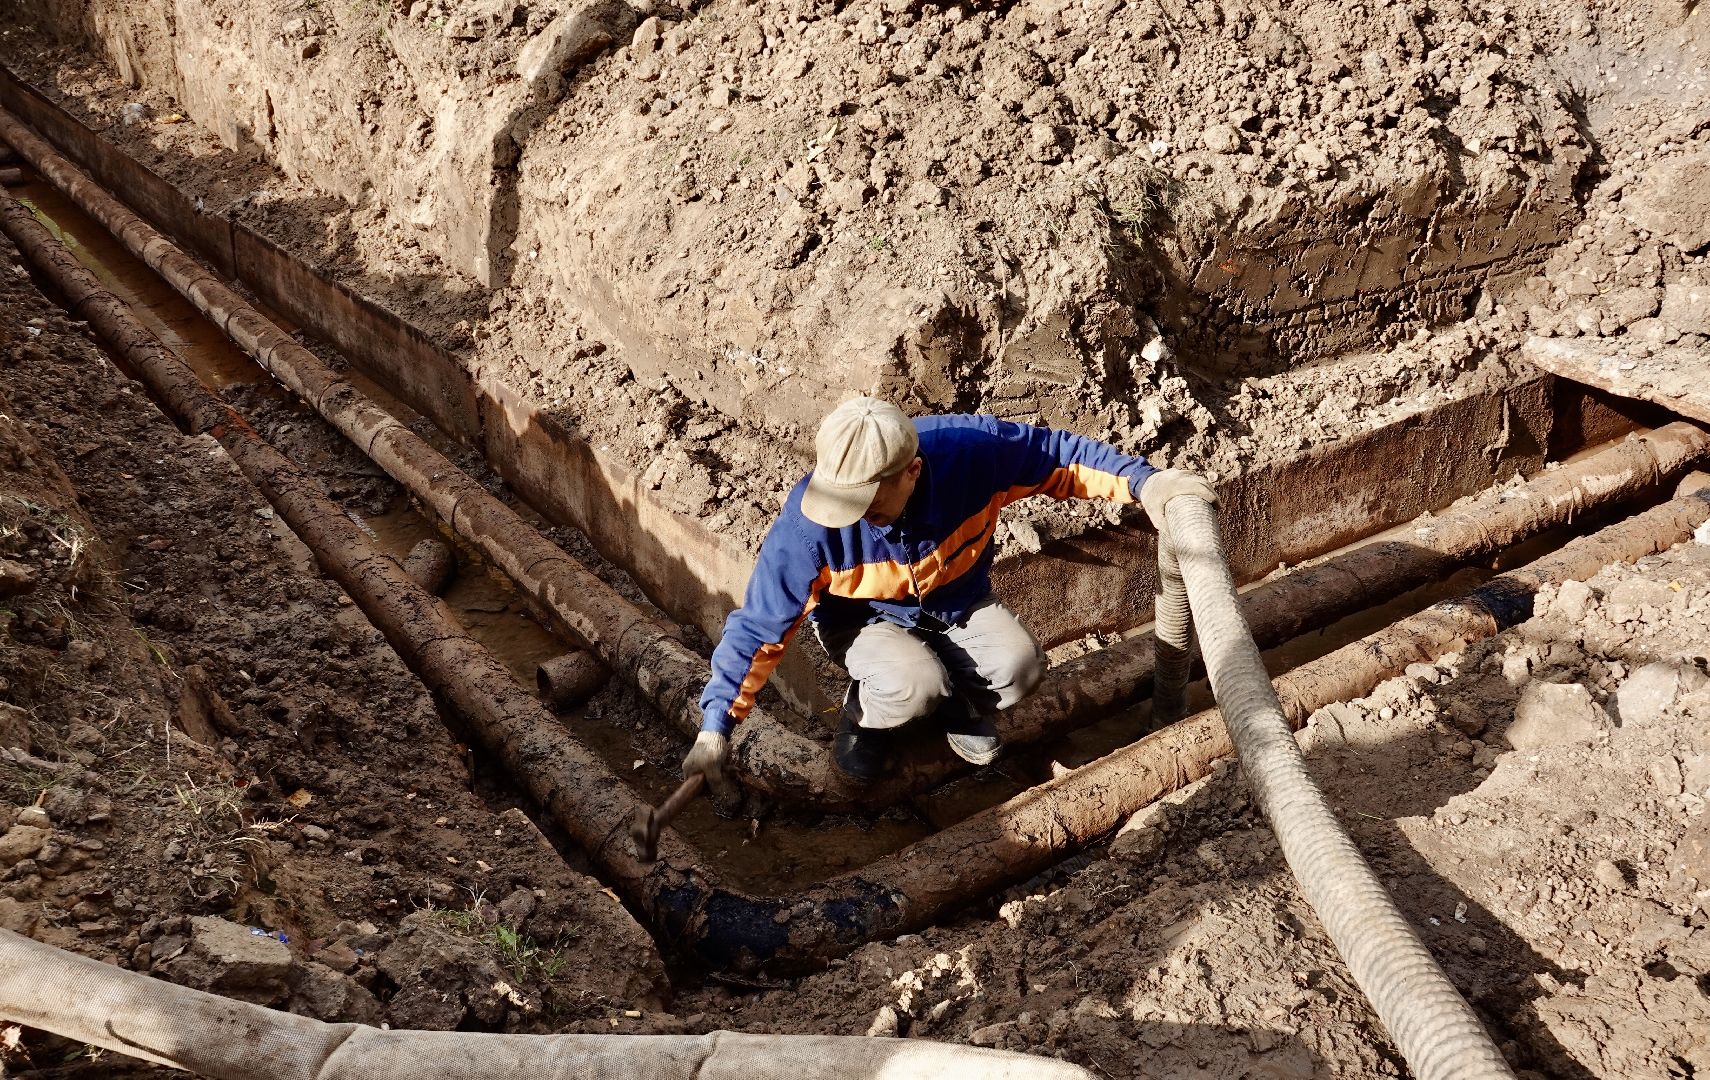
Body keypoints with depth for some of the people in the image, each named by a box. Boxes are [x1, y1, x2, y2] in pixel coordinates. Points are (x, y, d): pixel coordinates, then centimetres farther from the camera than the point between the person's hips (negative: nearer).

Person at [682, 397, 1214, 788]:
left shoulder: (972, 450, -31)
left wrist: (1142, 481, -22)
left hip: (960, 603, 3)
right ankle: (864, 709, 3)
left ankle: (956, 704, 9)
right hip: (866, 621, -2)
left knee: (1019, 666, -26)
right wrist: (715, 727, -26)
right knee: (915, 686, -34)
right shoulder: (808, 524, -33)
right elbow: (758, 626, -25)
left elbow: (1061, 455, -12)